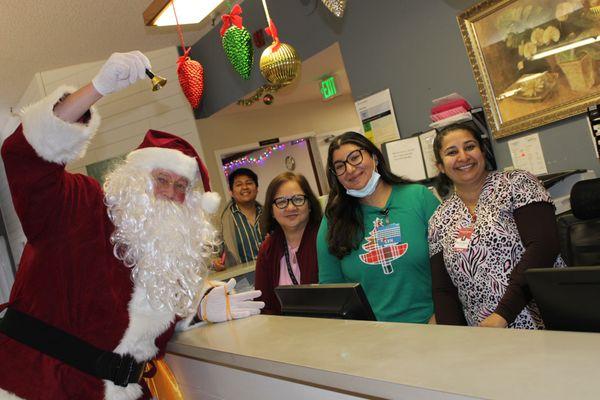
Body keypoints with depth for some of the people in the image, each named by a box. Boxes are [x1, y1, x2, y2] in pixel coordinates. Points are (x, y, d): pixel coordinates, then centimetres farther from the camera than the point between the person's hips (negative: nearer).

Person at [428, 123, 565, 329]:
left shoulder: (517, 183, -2)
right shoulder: (440, 221, 8)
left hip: (545, 323, -2)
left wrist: (502, 315, -20)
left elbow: (543, 246, -13)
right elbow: (443, 291, 7)